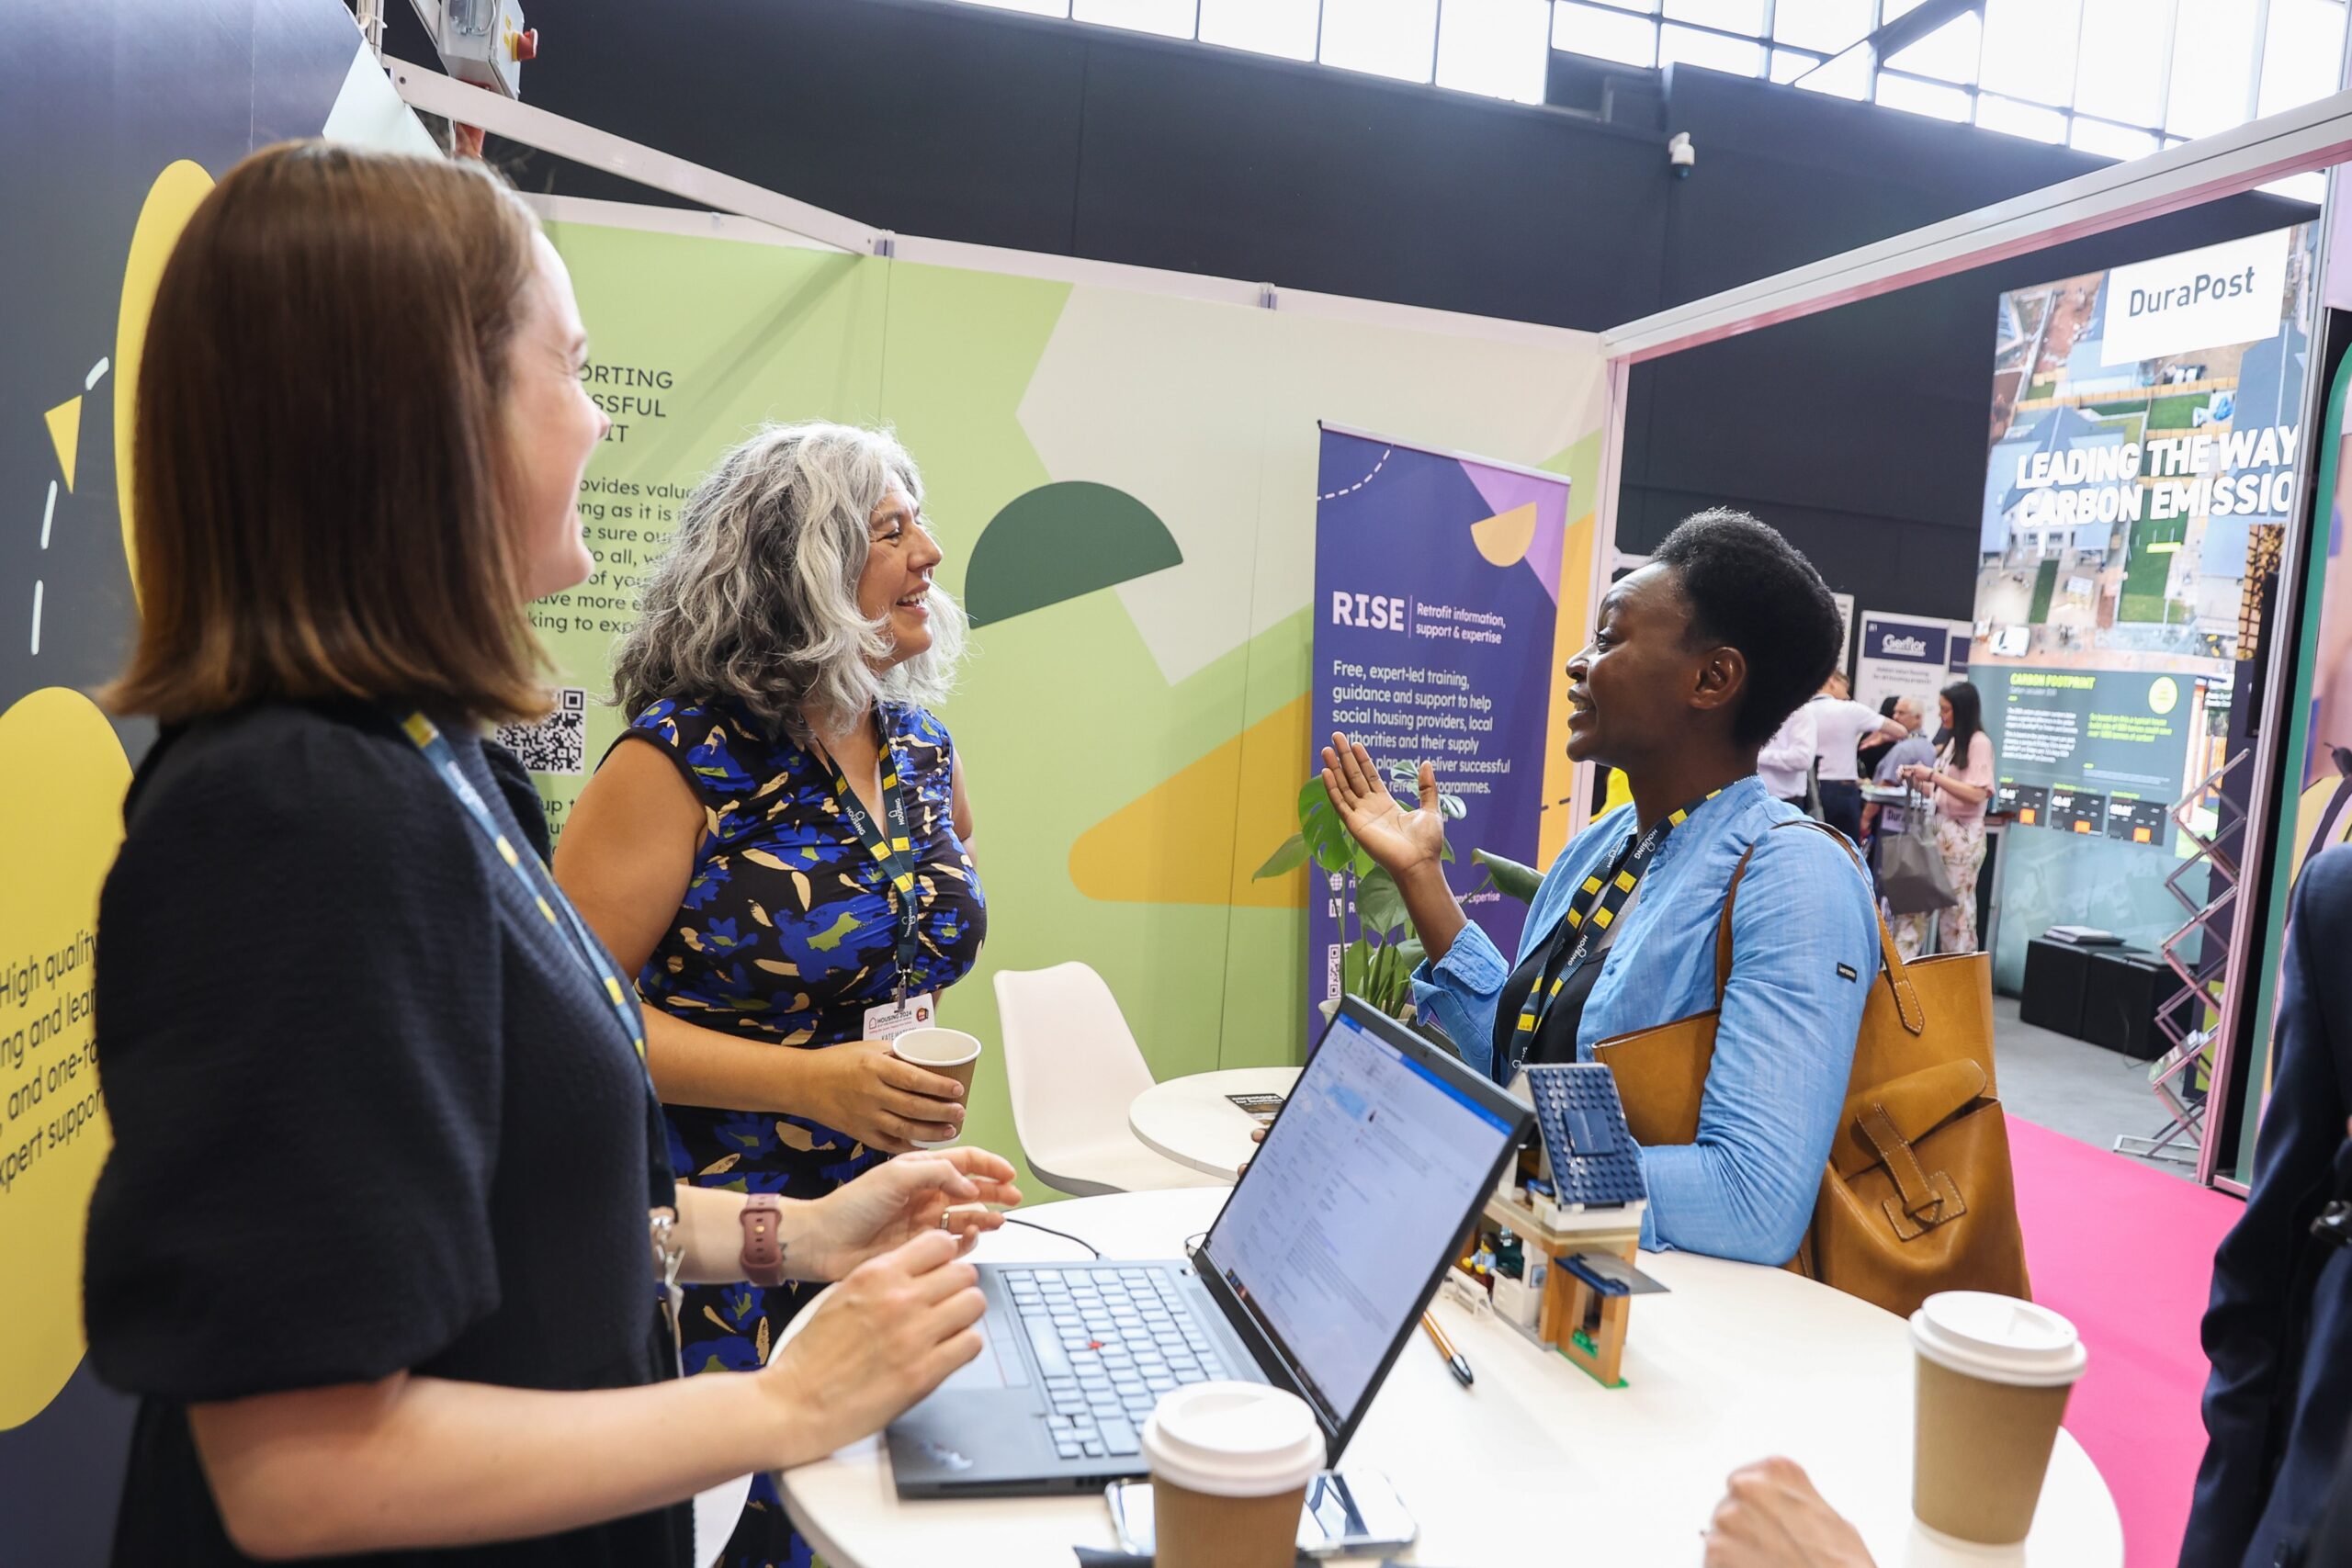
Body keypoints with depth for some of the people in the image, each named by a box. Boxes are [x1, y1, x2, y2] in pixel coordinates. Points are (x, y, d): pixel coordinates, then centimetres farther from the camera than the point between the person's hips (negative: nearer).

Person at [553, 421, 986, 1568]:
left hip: (891, 1222, 6)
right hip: (720, 1248, -5)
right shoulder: (686, 757, -16)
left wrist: (910, 1024, 7)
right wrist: (806, 1082, -24)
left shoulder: (919, 743, 4)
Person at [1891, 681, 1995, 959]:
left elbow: (1977, 794, -18)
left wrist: (1932, 775, -19)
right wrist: (1916, 780, 2)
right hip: (1939, 827, 8)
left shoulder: (1979, 742, -10)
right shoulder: (1952, 741, 15)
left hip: (1962, 835, -8)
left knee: (1955, 908, 1)